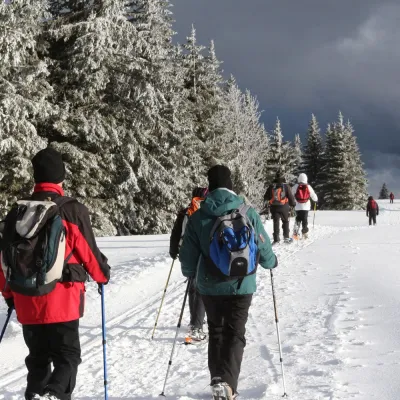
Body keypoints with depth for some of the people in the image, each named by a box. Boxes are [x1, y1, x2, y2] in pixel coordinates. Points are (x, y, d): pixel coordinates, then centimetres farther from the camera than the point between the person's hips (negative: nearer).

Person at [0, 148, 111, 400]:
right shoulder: (72, 210, -8)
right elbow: (88, 251, -4)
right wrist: (103, 274, 16)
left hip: (26, 300, 5)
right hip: (62, 299, -4)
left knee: (38, 359, 17)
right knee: (67, 357, 2)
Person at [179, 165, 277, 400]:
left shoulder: (199, 217, -5)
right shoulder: (247, 213, -8)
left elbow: (188, 255, 0)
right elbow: (263, 247, -2)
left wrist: (190, 273, 22)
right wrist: (271, 262, 20)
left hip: (209, 286, 1)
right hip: (241, 285, -1)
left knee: (216, 332, 18)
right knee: (235, 334, 5)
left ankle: (218, 380, 13)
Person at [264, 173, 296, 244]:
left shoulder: (271, 187, 0)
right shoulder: (285, 186, -6)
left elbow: (266, 197, 7)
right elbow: (290, 197, -2)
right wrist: (293, 203, 15)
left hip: (274, 207, 2)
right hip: (284, 207, -1)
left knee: (276, 222, 6)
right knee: (285, 221, 14)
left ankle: (276, 238, 1)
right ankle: (286, 237, 11)